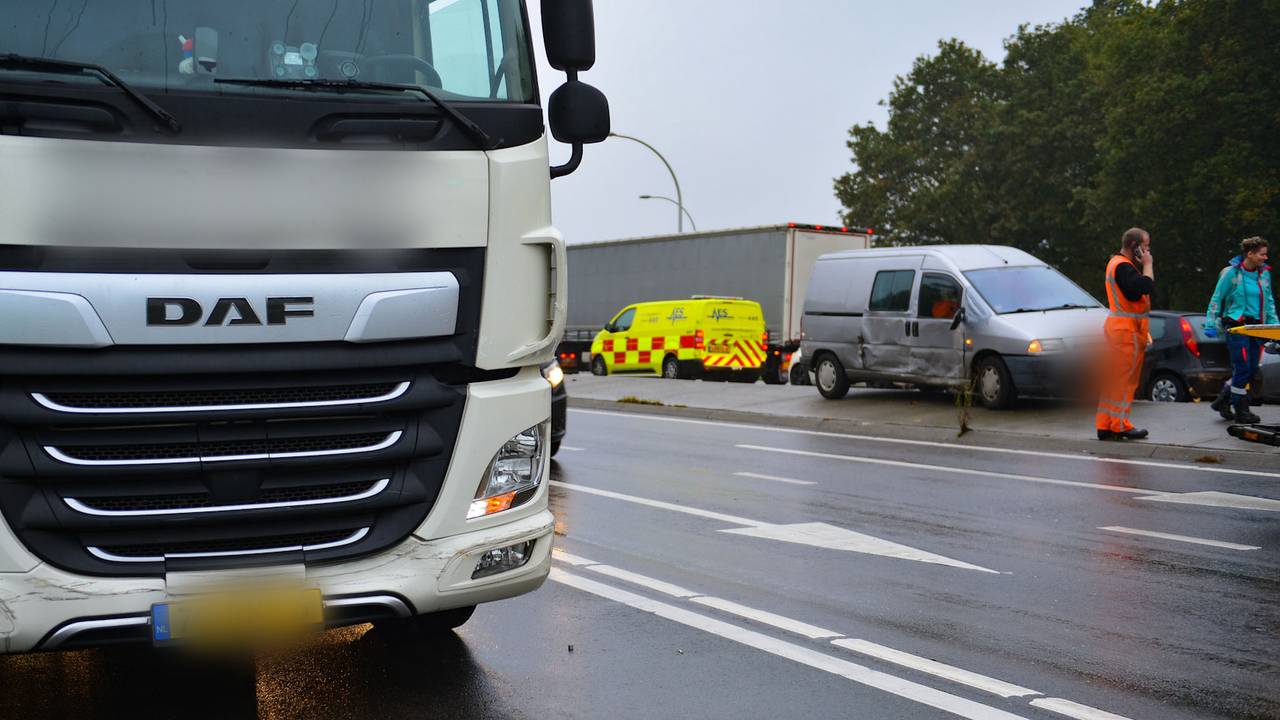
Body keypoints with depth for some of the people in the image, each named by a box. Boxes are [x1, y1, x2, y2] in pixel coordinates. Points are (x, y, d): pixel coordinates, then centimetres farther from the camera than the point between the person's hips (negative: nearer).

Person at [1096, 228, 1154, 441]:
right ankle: (1120, 425, 0)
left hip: (1117, 327, 10)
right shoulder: (1123, 267, -15)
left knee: (1113, 378, 10)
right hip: (1127, 329, -10)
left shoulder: (1116, 263, 19)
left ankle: (1105, 425, 12)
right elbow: (1146, 287, -27)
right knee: (1125, 378, -5)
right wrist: (1148, 265, -14)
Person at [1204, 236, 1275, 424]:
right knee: (1243, 368, -8)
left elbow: (1269, 301, 20)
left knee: (1251, 370, 5)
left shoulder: (1264, 273, 11)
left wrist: (1274, 322, 12)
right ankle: (1241, 411, 3)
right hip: (1237, 325, -6)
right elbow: (1216, 299, -1)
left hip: (1256, 327, 6)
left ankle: (1223, 401, 21)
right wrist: (1211, 324, -6)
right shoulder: (1232, 273, -6)